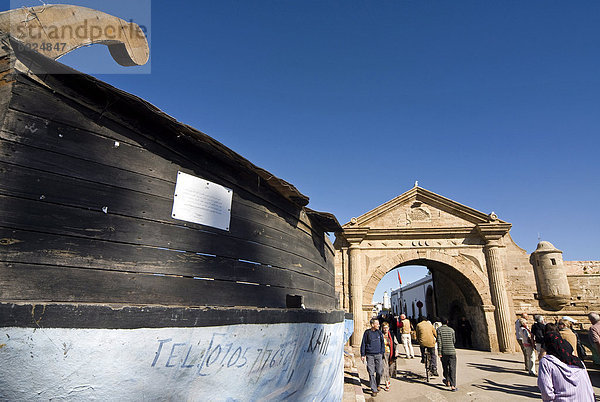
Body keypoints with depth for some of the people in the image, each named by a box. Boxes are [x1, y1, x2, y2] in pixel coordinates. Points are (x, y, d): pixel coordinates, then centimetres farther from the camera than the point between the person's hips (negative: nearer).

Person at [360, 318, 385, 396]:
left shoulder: (379, 332, 4)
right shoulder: (367, 333, -3)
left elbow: (382, 343, 13)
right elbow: (363, 344, 3)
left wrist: (382, 352, 6)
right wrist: (362, 355, 2)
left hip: (378, 355, 2)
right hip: (369, 355, -2)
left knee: (379, 371, -2)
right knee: (371, 373, 0)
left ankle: (378, 385, 26)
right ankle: (374, 390, 11)